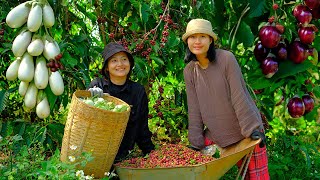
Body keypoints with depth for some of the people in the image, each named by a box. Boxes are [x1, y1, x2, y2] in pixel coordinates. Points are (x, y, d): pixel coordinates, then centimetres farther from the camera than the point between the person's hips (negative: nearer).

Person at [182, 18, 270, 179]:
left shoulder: (226, 58, -14)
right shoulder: (189, 71, 1)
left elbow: (239, 97, -16)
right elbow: (194, 109, 1)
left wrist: (252, 128, -17)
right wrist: (196, 142, 0)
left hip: (245, 131, -4)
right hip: (215, 134, 4)